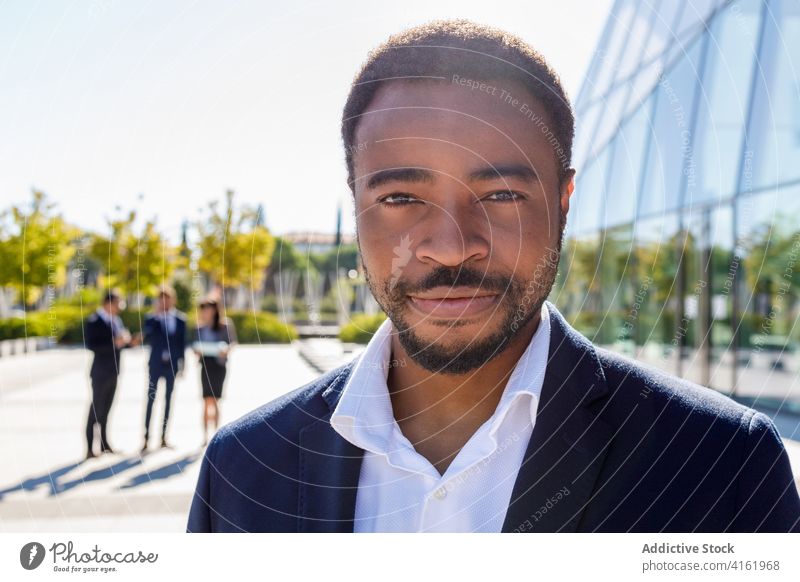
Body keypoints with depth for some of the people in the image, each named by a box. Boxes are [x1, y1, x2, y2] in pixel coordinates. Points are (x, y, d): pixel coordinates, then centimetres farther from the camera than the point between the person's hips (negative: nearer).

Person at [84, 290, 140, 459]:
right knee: (96, 408, -4)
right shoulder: (93, 321, -13)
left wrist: (130, 342, -2)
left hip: (113, 371, 7)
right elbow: (91, 345, -22)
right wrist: (114, 344, -28)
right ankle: (89, 448, 1)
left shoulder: (116, 320, 10)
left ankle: (104, 443, 24)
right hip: (100, 372, -7)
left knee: (106, 408, 14)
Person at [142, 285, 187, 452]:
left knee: (168, 399, 8)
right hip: (156, 364, -2)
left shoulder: (180, 319, 4)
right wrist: (157, 317, -19)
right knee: (151, 399, -4)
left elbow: (182, 342, 6)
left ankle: (163, 436, 15)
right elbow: (149, 339, -15)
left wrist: (181, 364, 3)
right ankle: (146, 438, -1)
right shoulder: (151, 319, -1)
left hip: (172, 365, 2)